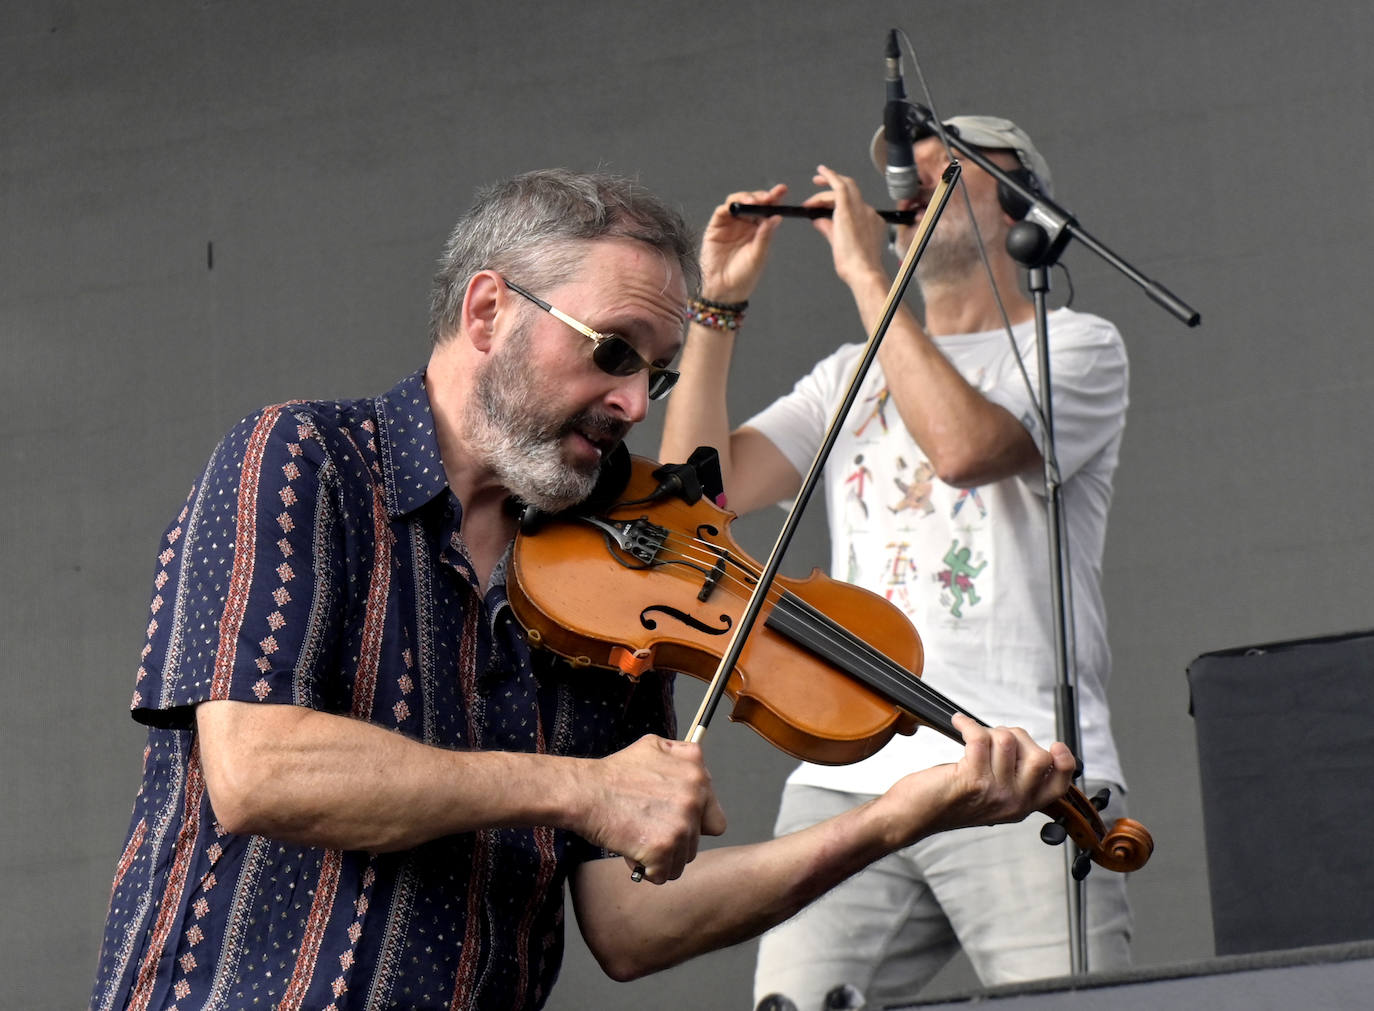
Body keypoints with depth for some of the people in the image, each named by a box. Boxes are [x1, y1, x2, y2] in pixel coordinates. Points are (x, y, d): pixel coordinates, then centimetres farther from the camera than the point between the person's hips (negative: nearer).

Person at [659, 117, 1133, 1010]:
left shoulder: (1077, 346, 10)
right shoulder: (851, 376, 25)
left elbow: (965, 444, -12)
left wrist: (865, 272, -5)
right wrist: (719, 304, 10)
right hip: (847, 780, 4)